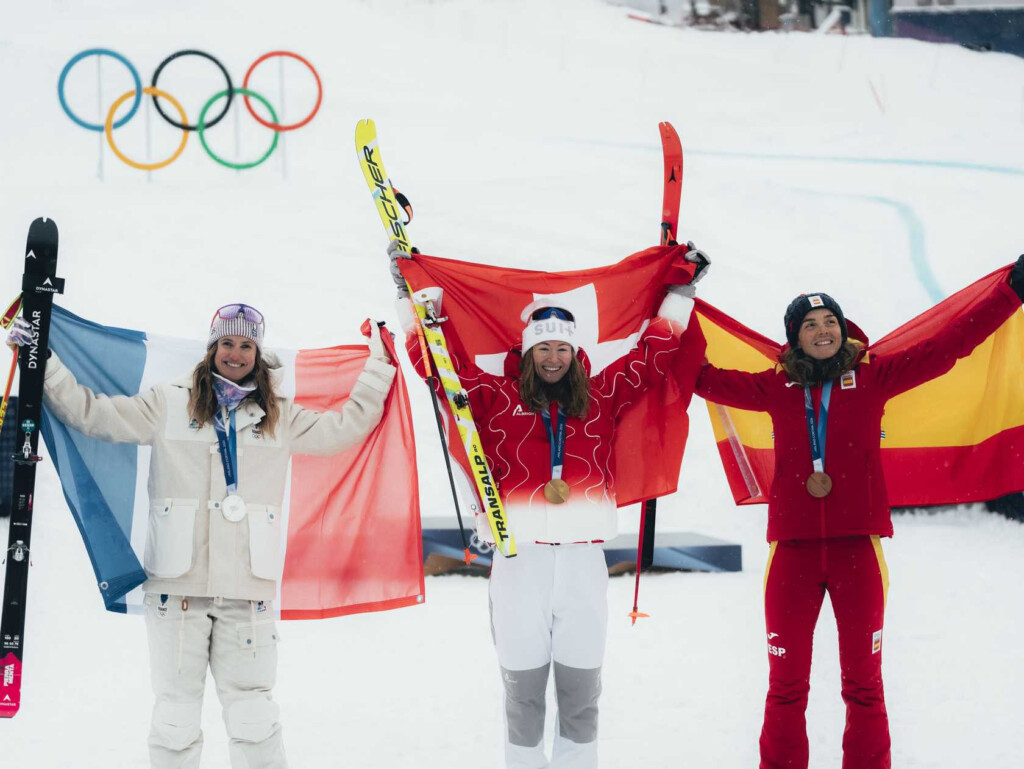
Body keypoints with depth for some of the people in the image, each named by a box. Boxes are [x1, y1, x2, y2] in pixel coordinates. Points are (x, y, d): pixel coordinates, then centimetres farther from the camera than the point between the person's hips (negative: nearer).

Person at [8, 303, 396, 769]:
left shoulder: (279, 418, 14)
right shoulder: (169, 406, 9)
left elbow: (345, 428, 20)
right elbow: (90, 412, 10)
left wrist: (377, 367, 20)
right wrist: (42, 360, 6)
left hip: (247, 590, 1)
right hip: (177, 585, -1)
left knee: (253, 716, -2)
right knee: (176, 714, 1)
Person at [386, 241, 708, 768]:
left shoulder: (600, 399, 11)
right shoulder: (497, 398, 6)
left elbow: (653, 355, 17)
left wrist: (680, 289, 21)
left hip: (583, 560, 2)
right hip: (520, 559, -2)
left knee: (581, 690, 6)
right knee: (523, 690, 4)